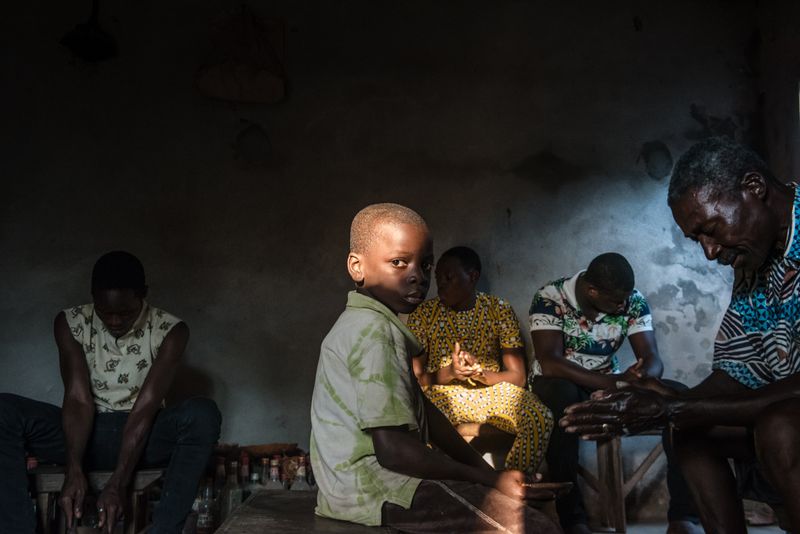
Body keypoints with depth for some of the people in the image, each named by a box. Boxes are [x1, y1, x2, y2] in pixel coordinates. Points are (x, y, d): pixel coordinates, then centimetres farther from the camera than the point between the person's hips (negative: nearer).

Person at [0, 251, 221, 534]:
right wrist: (74, 470, -31)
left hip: (141, 434, -1)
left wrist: (118, 483, -29)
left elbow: (145, 408, -20)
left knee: (203, 414, -34)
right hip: (86, 432, 2)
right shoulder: (70, 323, -8)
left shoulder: (170, 331, -13)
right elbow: (78, 399, -16)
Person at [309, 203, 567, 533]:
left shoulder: (363, 324, 15)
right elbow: (393, 449, -23)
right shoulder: (374, 331, -17)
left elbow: (424, 413, 15)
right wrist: (488, 480, -14)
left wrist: (486, 471, 8)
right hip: (372, 484, -10)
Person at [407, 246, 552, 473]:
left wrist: (482, 373, -21)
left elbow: (517, 376, 0)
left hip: (492, 391, 1)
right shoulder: (423, 314, 0)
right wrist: (448, 373, -22)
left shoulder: (499, 310, 1)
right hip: (442, 392, -1)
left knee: (541, 419, -29)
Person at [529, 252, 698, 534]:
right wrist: (615, 382, -37)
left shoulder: (633, 300, -8)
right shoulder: (549, 298, -20)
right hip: (558, 388, -4)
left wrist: (640, 379, -38)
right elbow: (550, 363, -30)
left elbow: (652, 359, -12)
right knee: (563, 397, -41)